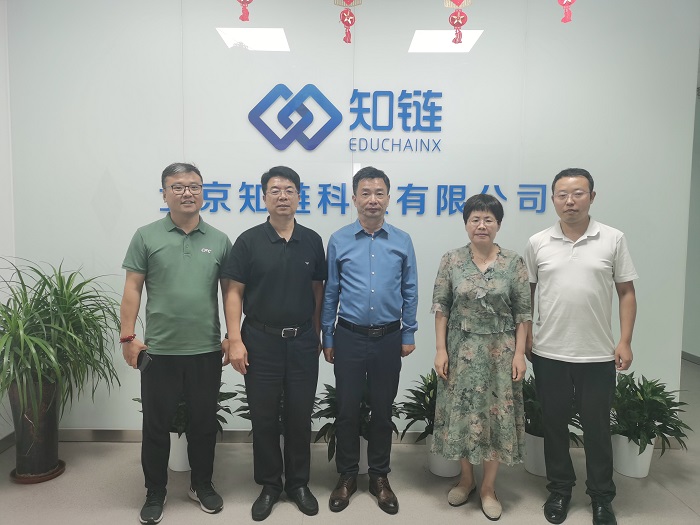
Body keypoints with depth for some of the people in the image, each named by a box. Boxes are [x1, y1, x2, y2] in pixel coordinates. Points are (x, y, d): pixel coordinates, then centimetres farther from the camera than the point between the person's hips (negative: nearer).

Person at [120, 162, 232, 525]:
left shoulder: (219, 241, 4)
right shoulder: (146, 237, 0)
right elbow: (133, 290, -1)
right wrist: (128, 336, -5)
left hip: (207, 351, 1)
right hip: (159, 351, -1)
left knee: (204, 423, 14)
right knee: (156, 425, 11)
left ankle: (202, 485, 34)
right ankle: (155, 492, 30)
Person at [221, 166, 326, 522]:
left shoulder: (312, 241, 3)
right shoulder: (249, 241, -4)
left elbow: (318, 291, 9)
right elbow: (234, 293, -5)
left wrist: (317, 335, 8)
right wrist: (235, 340, -11)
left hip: (302, 342, 2)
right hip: (261, 341, -1)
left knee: (299, 416, 11)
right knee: (264, 417, 9)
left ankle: (299, 483, 29)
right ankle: (269, 485, 27)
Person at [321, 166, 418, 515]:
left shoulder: (402, 241, 0)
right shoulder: (339, 241, -2)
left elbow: (409, 292, 5)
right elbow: (330, 293, 2)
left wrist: (408, 335, 4)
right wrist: (327, 338, 3)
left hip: (388, 338, 1)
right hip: (349, 337, 0)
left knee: (383, 410, 12)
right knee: (347, 409, 8)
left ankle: (379, 477, 29)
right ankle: (346, 476, 27)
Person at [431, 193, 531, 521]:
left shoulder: (514, 262, -2)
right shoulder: (451, 260, -2)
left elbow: (523, 312, -1)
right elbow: (440, 307, -2)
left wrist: (519, 353, -5)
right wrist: (440, 349, -6)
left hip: (500, 350, 0)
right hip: (461, 349, 1)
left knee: (497, 414, 7)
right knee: (461, 412, 9)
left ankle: (488, 486, 26)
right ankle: (466, 479, 31)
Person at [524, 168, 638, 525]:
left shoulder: (613, 240, -2)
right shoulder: (538, 243, 0)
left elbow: (626, 293, 1)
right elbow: (526, 292, 8)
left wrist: (625, 341, -5)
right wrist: (524, 334, 2)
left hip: (598, 355, -1)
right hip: (549, 354, 1)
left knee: (597, 428, 11)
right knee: (554, 425, 13)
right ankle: (559, 490, 31)